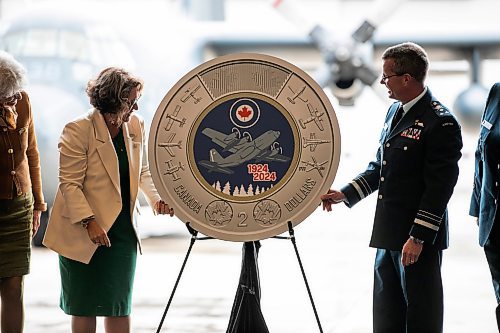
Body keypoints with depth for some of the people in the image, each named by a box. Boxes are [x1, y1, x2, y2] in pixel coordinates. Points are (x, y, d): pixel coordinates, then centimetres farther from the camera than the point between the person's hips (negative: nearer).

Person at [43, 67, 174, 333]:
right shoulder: (78, 131, -17)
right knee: (85, 306, 5)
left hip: (123, 229, 5)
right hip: (83, 232, -5)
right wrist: (89, 222, -25)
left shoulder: (135, 126, 1)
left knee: (119, 302, 7)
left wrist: (156, 199, -6)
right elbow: (70, 184, -17)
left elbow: (142, 171, 13)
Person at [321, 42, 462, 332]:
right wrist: (345, 194, 10)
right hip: (388, 233, 9)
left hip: (419, 238, -9)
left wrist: (418, 238, -20)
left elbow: (439, 186, -19)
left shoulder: (440, 123, -16)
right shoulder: (395, 111, 13)